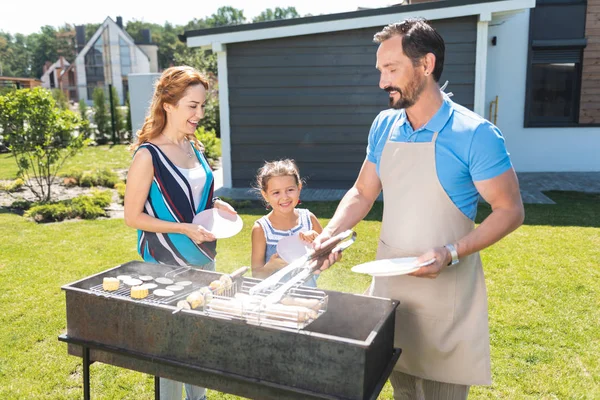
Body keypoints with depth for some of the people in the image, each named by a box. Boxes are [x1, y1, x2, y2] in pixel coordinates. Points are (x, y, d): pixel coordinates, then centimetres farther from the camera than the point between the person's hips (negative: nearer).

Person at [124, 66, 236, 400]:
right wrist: (185, 229, -23)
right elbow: (133, 216, -14)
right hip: (168, 265, -7)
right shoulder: (148, 155, -17)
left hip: (204, 258, 7)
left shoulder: (194, 148, 3)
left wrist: (216, 205, -3)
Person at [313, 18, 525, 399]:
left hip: (445, 293, -5)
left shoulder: (474, 133, -16)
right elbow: (362, 194, 11)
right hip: (389, 284, 5)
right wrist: (329, 234, -5)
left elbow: (510, 211, -11)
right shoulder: (384, 126, 2)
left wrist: (450, 253, -23)